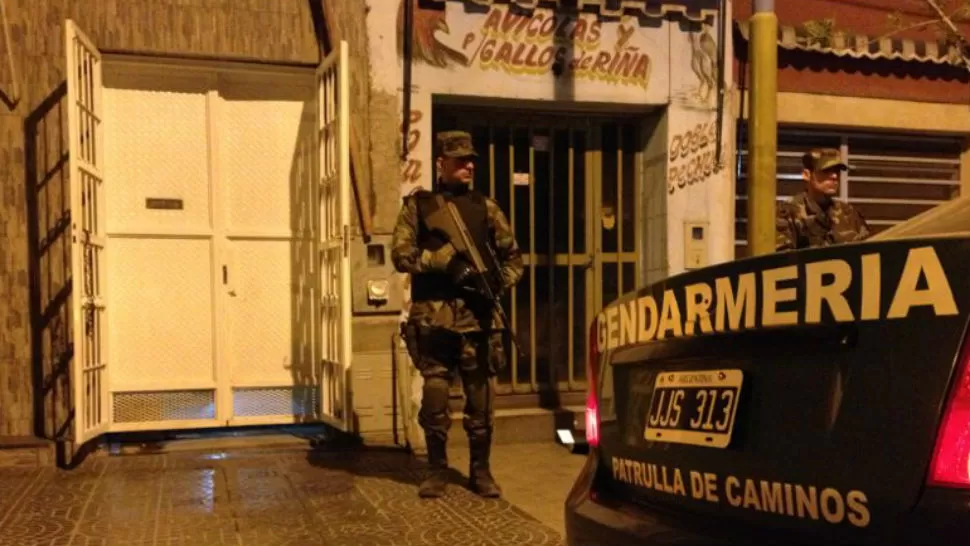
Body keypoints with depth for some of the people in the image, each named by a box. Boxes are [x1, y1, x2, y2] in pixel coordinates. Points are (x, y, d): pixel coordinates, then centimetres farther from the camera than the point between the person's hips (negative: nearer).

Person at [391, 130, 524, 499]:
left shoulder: (485, 208, 12)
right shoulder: (417, 205, 6)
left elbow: (513, 257, 16)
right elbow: (400, 255, -3)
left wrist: (499, 285, -3)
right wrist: (443, 259, -15)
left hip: (477, 316, 2)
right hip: (432, 316, -1)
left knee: (481, 398, 4)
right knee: (434, 397, 3)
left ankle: (480, 471, 18)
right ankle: (437, 471, 18)